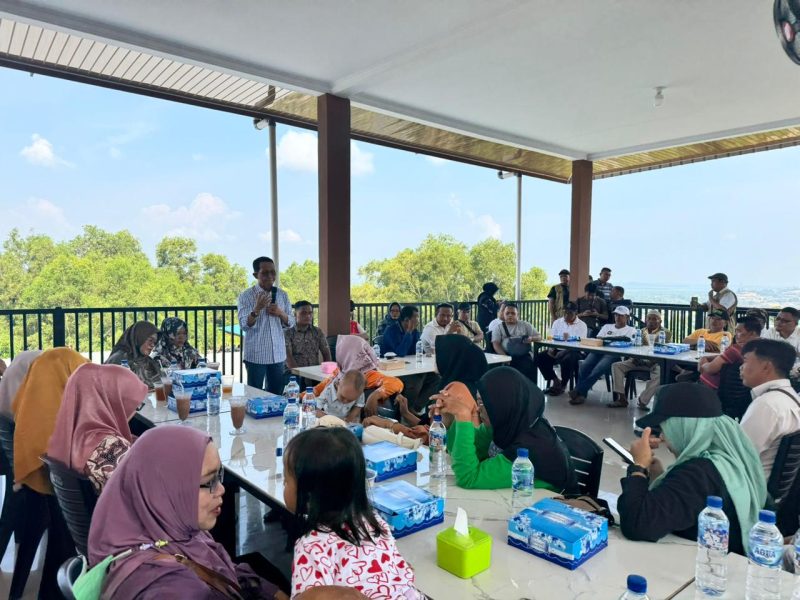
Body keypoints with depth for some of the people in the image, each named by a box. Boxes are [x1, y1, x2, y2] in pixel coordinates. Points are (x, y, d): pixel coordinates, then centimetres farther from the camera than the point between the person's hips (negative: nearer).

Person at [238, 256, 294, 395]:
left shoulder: (282, 295, 6)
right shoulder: (246, 296, -6)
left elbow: (290, 323, 9)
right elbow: (244, 325, -12)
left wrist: (280, 313, -11)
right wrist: (257, 309, -27)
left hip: (278, 353, 4)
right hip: (256, 355, -4)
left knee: (276, 393, 12)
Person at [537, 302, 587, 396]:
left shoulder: (582, 325, -1)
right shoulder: (557, 322, 12)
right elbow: (552, 339, 8)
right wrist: (551, 349, -14)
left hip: (574, 352, -4)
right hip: (558, 350, 5)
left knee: (567, 360, -37)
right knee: (540, 357, -19)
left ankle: (563, 385, -12)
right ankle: (556, 380, -4)